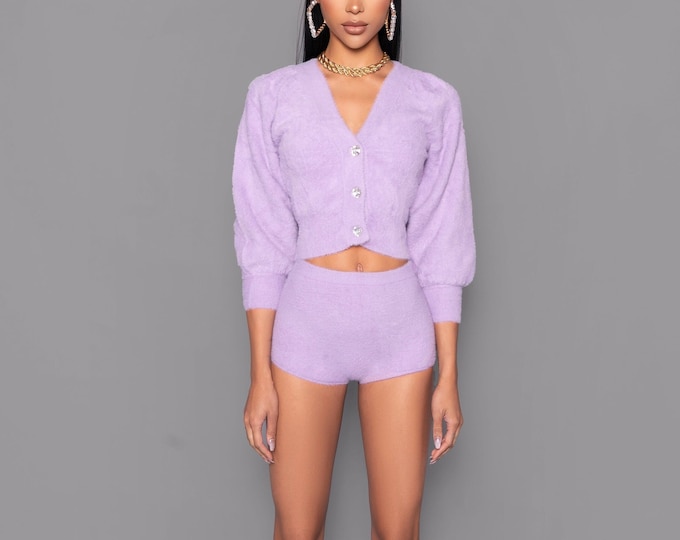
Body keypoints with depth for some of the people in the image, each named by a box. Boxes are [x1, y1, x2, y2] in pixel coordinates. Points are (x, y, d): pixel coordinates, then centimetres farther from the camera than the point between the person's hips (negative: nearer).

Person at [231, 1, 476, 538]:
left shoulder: (434, 100, 0)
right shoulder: (272, 96, -2)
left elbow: (442, 245, 1)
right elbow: (262, 241, -2)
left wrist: (449, 375, 0)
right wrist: (260, 374, -4)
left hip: (400, 323, 1)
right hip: (306, 321, 0)